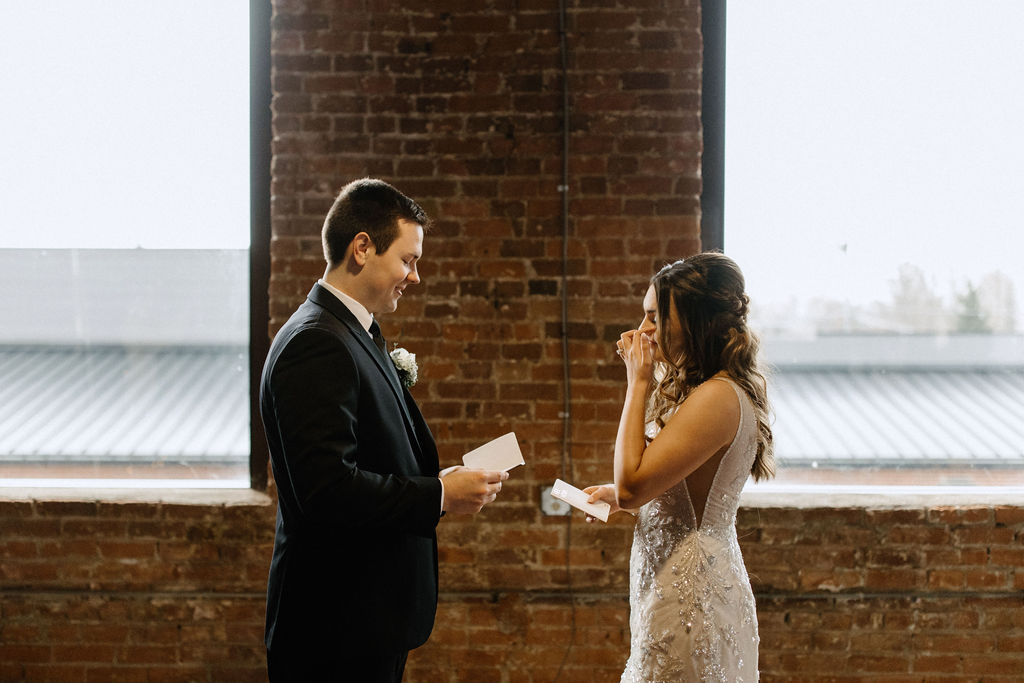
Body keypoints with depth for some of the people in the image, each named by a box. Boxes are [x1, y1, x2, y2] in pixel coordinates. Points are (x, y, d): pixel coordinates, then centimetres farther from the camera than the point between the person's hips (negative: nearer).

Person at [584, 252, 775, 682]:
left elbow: (632, 483, -21)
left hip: (689, 593, -10)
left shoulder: (717, 399, -20)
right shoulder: (722, 390, 12)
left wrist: (639, 383, -15)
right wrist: (618, 497, 12)